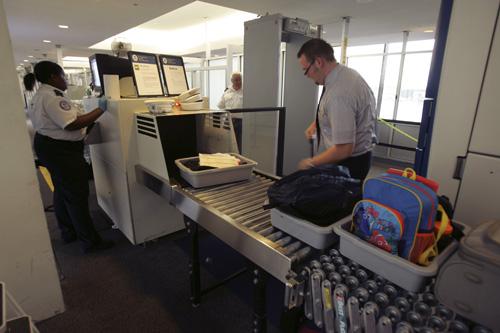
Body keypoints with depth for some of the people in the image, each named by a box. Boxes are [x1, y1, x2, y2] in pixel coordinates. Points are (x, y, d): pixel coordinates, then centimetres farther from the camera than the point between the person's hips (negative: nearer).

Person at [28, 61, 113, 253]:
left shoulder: (40, 95, 13)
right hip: (61, 151, -11)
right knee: (77, 196, -6)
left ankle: (68, 232, 34)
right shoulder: (52, 97, -21)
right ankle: (90, 242, 3)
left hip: (47, 146, 11)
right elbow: (72, 124, -29)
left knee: (62, 191, 19)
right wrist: (101, 109, -26)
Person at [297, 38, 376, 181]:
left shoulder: (338, 93, -31)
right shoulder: (346, 73, -1)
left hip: (348, 163, -9)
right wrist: (317, 122, 6)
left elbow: (344, 149, -31)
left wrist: (311, 162, -17)